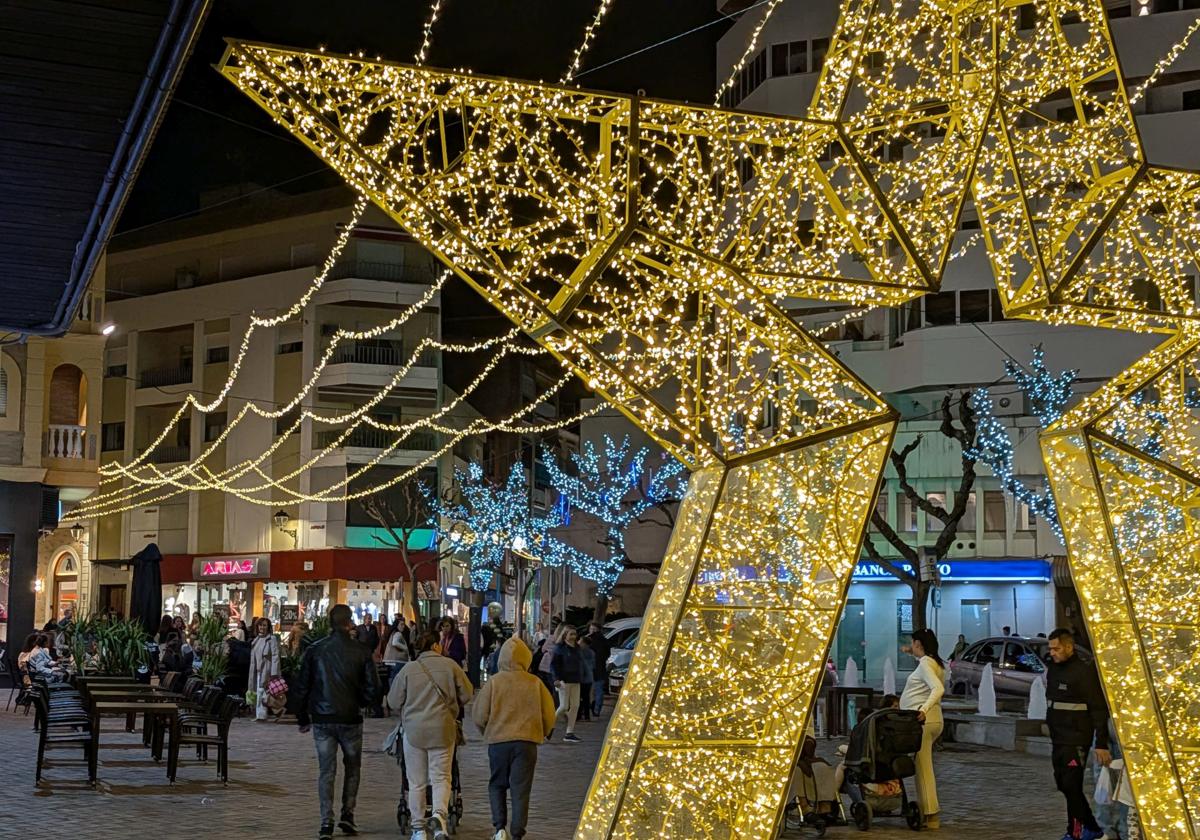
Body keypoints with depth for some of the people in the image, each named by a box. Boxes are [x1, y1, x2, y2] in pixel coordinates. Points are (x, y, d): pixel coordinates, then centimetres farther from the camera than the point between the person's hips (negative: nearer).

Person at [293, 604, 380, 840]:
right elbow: (372, 688, -6)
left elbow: (301, 688, 1)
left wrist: (303, 718, 11)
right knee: (352, 767, 17)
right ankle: (347, 814, 11)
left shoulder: (314, 650, -2)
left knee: (326, 771, 5)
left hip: (322, 720, 1)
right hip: (350, 719, -1)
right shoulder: (361, 651, -6)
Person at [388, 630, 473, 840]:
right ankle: (439, 814, -16)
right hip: (443, 730, 0)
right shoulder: (450, 666, -3)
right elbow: (466, 695, 3)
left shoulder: (408, 669, -4)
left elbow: (393, 702, 2)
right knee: (441, 777, 7)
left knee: (416, 782, 10)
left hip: (414, 730, 0)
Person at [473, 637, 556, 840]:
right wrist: (542, 733, 22)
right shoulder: (535, 683, -1)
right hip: (527, 742, 0)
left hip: (498, 741, 0)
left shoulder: (494, 682, -4)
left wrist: (487, 732, 18)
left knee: (497, 785, 17)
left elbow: (479, 716, -2)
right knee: (521, 789, 6)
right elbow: (549, 715, 3)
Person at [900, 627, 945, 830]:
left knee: (923, 768, -6)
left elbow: (938, 688, -28)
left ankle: (930, 816, -6)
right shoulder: (935, 663, 15)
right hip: (931, 720, 10)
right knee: (924, 768, 14)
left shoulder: (925, 663, -13)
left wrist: (924, 709, -39)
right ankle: (927, 812, 15)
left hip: (921, 721, -10)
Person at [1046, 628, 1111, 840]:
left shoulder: (1084, 671, -14)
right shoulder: (1053, 668, 10)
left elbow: (1099, 709, -15)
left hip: (1076, 740, -9)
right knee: (1063, 784, 13)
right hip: (1058, 739, 9)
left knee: (1071, 786, -9)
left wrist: (1101, 744, -18)